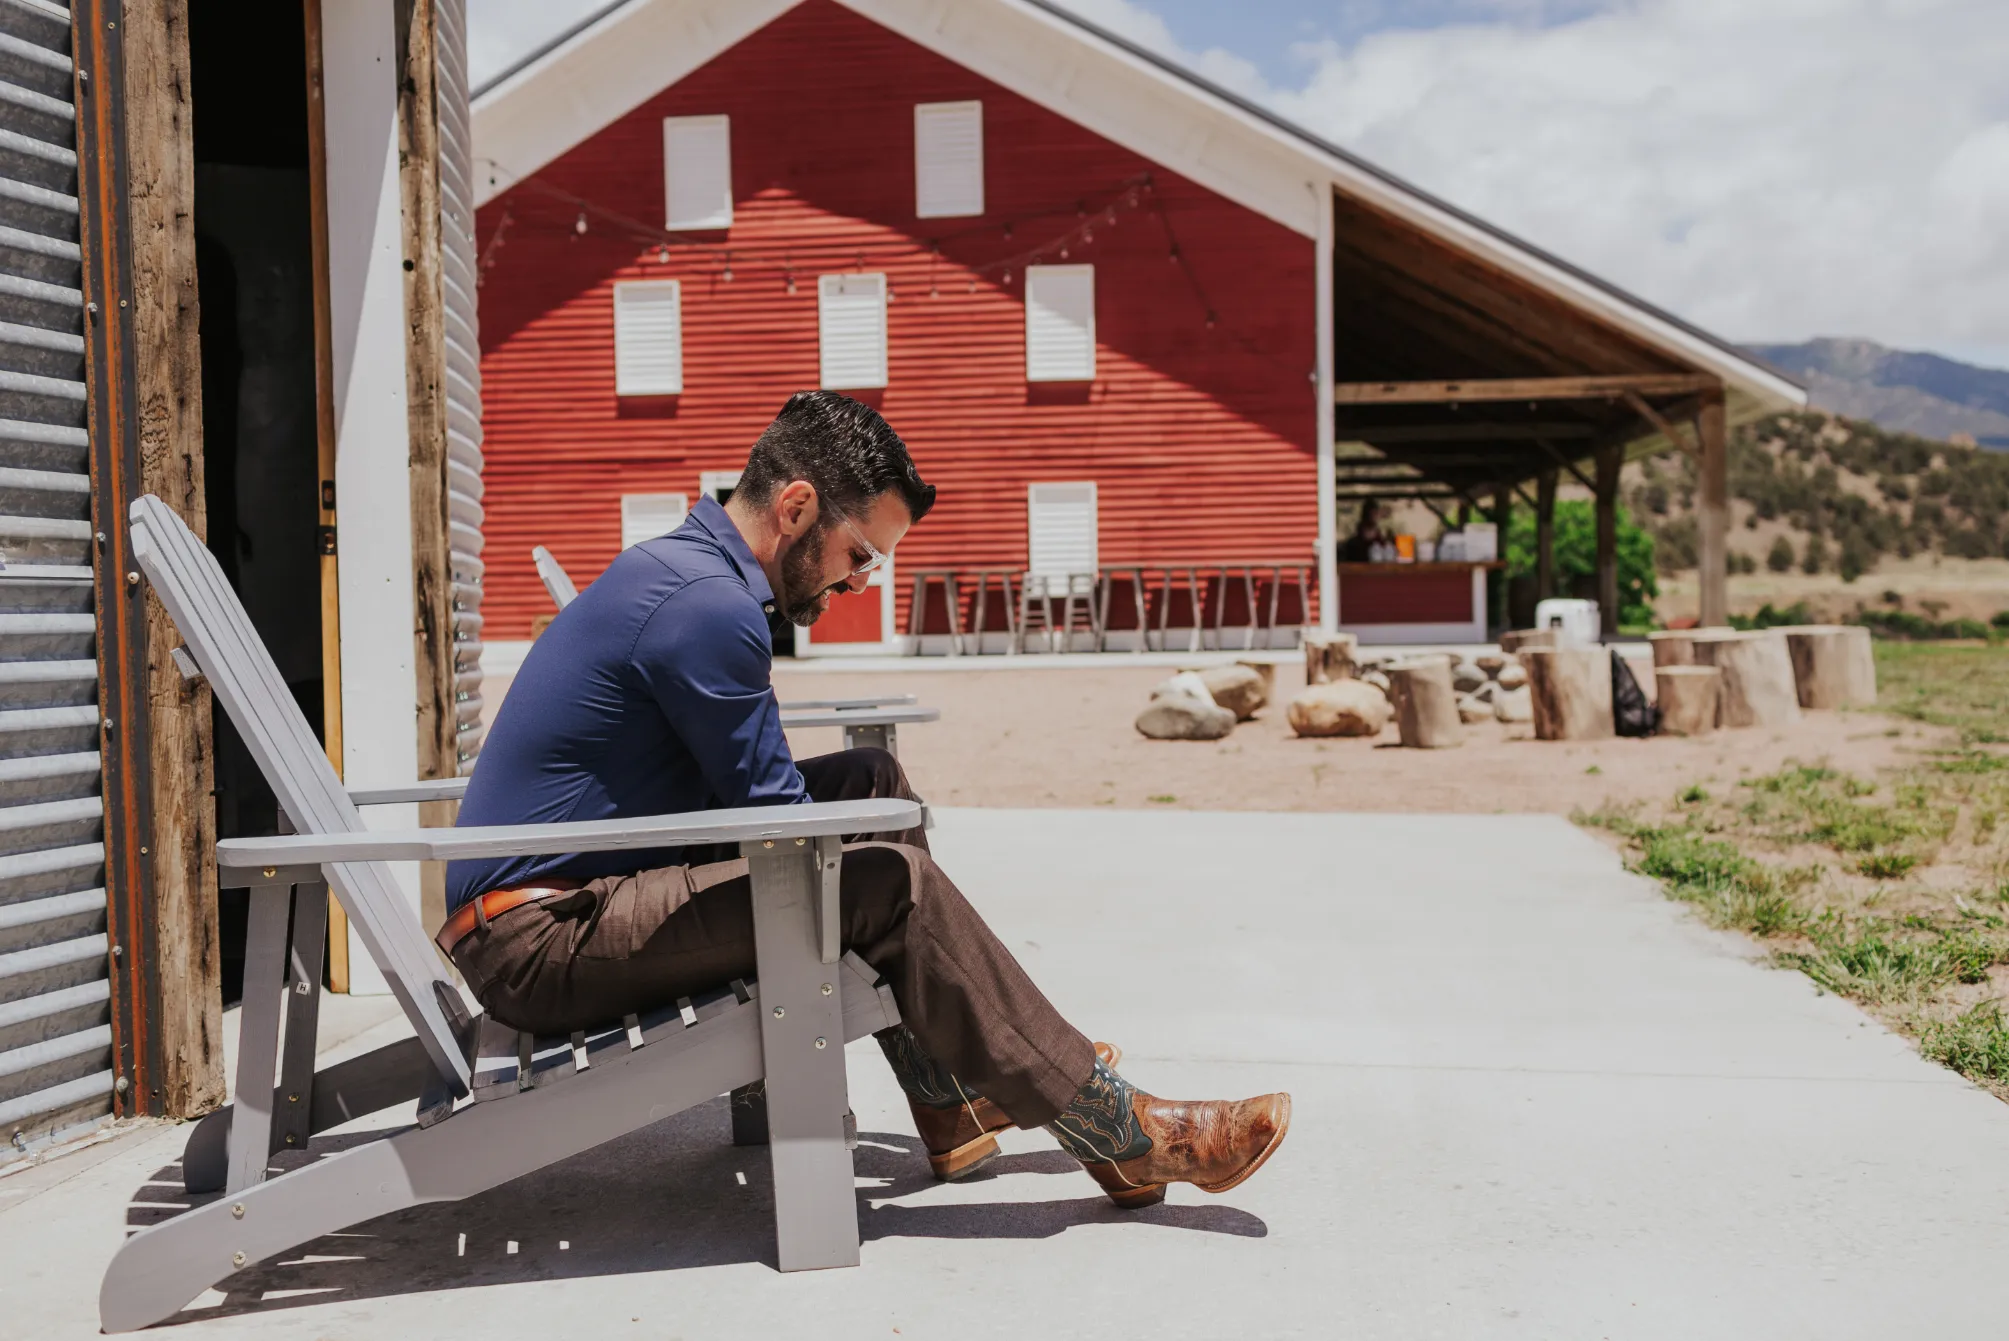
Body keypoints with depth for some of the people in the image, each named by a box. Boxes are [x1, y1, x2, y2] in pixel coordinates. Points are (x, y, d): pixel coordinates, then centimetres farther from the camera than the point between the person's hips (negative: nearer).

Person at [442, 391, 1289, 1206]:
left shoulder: (678, 569, 13)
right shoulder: (707, 604, -20)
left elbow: (754, 797, 18)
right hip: (540, 941, -10)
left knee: (869, 782, 10)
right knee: (888, 883, -22)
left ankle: (952, 1098, 9)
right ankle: (1119, 1134, -10)